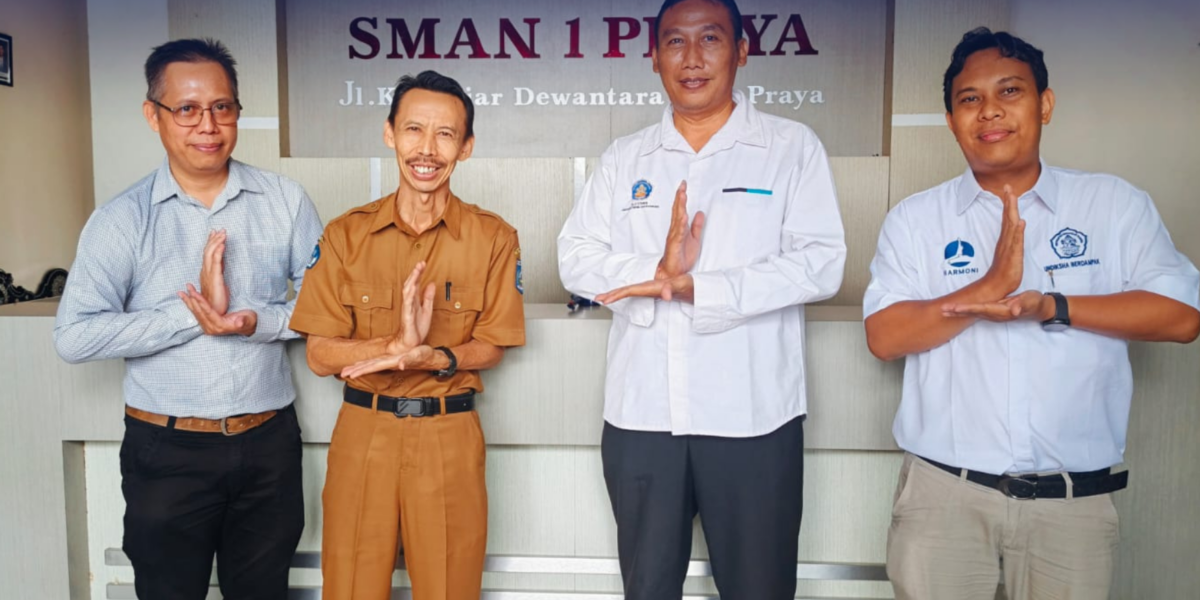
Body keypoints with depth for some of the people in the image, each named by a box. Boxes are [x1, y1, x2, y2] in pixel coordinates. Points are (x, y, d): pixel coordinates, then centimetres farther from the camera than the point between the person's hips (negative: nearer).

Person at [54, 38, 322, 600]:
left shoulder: (286, 201, -1)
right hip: (167, 451, -1)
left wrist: (259, 321, -19)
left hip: (268, 444, 1)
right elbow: (73, 337, -14)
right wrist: (194, 314, -20)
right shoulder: (121, 219, -5)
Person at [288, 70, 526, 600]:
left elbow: (491, 347, 0)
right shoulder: (346, 234, 0)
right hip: (362, 433, 1)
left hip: (450, 438, -1)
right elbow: (319, 355, -3)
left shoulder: (494, 237, -2)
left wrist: (432, 358, -20)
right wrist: (397, 344, -21)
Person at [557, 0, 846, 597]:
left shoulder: (793, 147, 1)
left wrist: (693, 288, -18)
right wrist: (656, 271, -16)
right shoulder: (623, 158, 10)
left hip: (753, 418, -2)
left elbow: (821, 263, -10)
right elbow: (575, 258, 3)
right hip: (639, 415, 3)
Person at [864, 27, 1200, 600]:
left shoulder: (1116, 204, 4)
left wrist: (1051, 307, -17)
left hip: (1075, 496, 1)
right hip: (946, 489, 0)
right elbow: (884, 335, -8)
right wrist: (991, 286, -19)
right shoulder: (915, 218, 2)